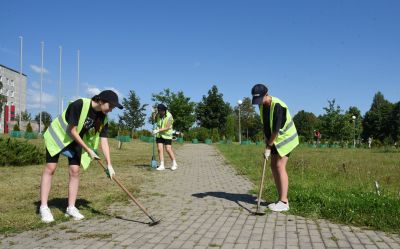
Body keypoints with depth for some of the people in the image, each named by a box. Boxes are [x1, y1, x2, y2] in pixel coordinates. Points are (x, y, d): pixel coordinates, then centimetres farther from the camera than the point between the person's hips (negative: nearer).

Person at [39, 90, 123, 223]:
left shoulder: (103, 118, -13)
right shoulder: (79, 105, -32)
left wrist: (109, 164, -20)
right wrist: (88, 150, -23)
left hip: (76, 141, 5)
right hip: (58, 134, -5)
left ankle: (71, 208, 6)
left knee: (74, 171, -3)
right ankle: (43, 207, 0)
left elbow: (104, 141, -13)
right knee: (50, 168, -8)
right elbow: (72, 131, -26)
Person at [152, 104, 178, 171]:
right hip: (159, 135, 5)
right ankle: (162, 165, 0)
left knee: (168, 149, -7)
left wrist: (158, 130, -24)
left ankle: (174, 164, 9)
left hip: (167, 135, -5)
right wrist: (154, 113, -20)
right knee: (160, 149, -2)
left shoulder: (169, 116, -18)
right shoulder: (159, 114, -1)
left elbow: (167, 128, -21)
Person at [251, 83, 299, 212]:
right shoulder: (262, 105, 0)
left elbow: (276, 129, -25)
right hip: (275, 138, 9)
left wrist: (268, 147, -19)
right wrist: (267, 140, 2)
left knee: (280, 166, -14)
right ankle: (281, 199, 12)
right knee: (273, 166, 5)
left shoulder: (277, 106, -27)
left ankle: (284, 202, -10)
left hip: (285, 138, -8)